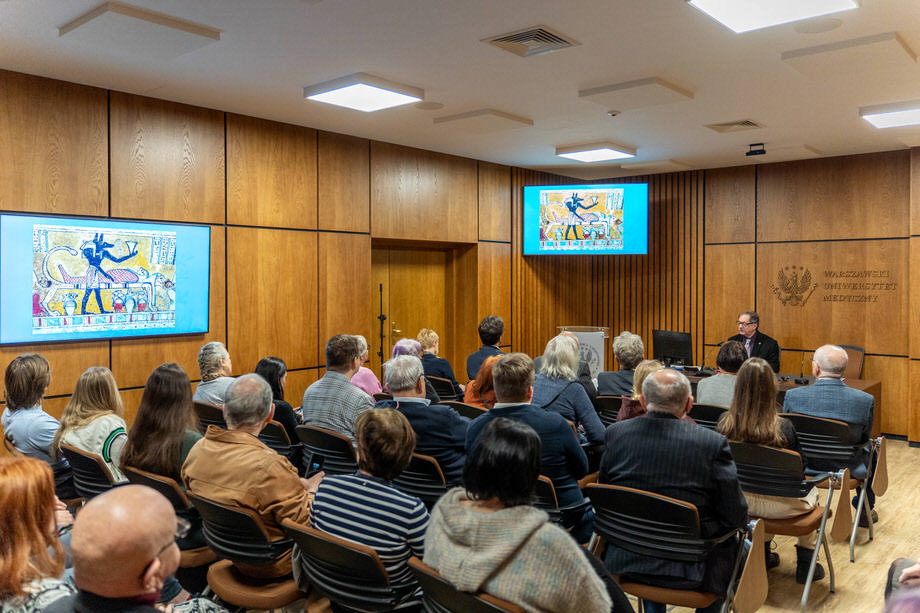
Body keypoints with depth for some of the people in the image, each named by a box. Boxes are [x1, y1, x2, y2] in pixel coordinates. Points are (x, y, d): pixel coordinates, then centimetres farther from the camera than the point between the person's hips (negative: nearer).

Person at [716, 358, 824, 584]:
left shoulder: (725, 424, -18)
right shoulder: (783, 428, -26)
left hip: (739, 500, 3)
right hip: (780, 506, -2)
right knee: (812, 490, 31)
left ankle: (763, 555, 47)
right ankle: (805, 564, 40)